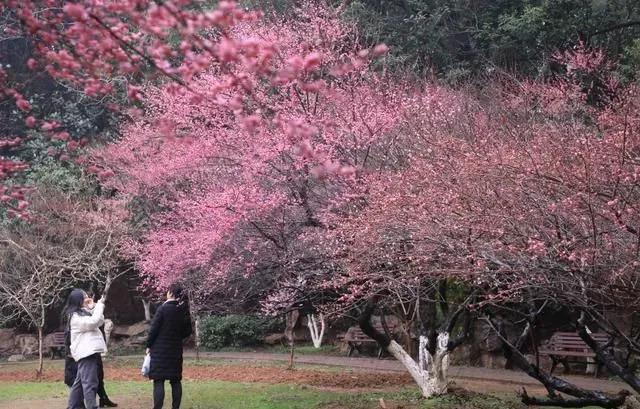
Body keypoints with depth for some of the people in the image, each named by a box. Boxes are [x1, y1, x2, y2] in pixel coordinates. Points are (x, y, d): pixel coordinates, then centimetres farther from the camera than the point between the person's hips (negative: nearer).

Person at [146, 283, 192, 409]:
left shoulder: (163, 308, -12)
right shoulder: (183, 310, 5)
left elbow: (154, 329, -11)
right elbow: (187, 331, 10)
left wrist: (149, 345, -1)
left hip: (160, 350, -5)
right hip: (176, 350, 5)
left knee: (159, 381, -5)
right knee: (176, 380, 10)